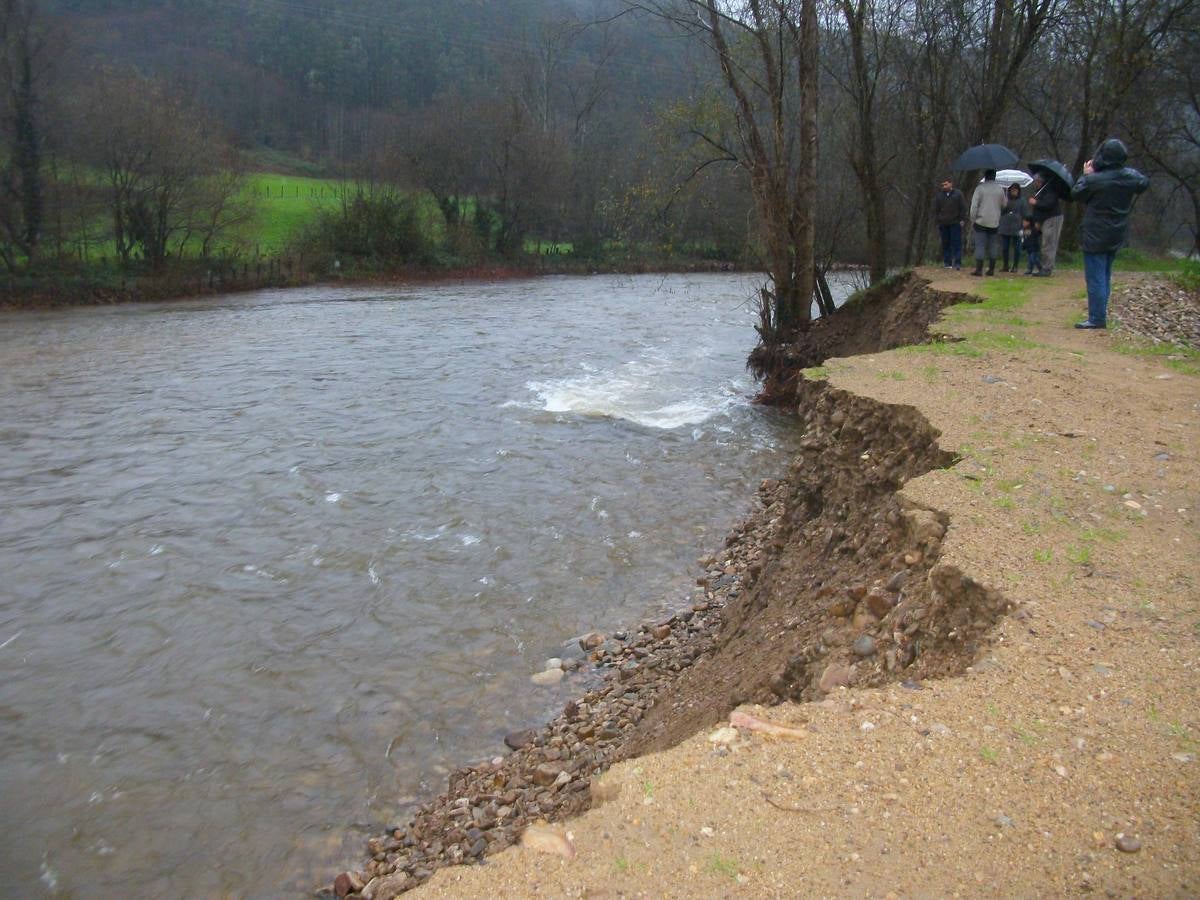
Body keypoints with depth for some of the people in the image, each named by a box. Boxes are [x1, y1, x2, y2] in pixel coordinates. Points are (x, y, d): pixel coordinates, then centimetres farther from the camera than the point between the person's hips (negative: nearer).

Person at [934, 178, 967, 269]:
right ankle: (947, 263, 10)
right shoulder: (939, 195, 10)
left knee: (956, 243, -6)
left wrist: (962, 220, -3)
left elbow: (963, 208, 4)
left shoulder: (958, 194, 3)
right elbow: (936, 210, 15)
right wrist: (937, 221, 7)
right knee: (945, 244, 5)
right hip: (943, 224, 3)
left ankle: (957, 263, -6)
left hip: (955, 223, -3)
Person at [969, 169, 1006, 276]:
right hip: (994, 223, 3)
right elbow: (1003, 205, 13)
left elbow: (974, 206, -10)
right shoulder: (1000, 189, 5)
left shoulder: (980, 188, -6)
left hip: (981, 222, -3)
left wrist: (973, 219, -3)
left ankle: (979, 269, -9)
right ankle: (991, 269, 11)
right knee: (993, 247, 10)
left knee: (980, 246, -3)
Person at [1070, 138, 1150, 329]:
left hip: (1095, 236, -7)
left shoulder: (1094, 179, -21)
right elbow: (1145, 182, 20)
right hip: (1117, 236, 7)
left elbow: (1076, 193, -5)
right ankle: (1100, 314, 22)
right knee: (1105, 276, 17)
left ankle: (1097, 319, -6)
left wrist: (1086, 175, 6)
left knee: (1095, 278, -4)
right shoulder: (1131, 176, -1)